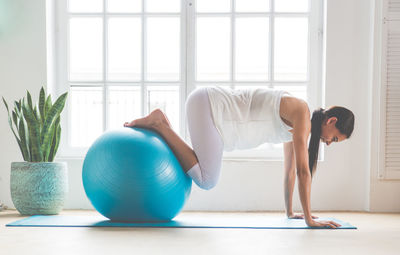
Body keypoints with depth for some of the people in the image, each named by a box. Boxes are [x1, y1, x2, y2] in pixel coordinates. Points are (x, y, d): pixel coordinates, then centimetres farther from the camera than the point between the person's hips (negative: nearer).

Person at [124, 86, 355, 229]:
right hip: (209, 104, -10)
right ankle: (157, 124, -9)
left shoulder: (294, 125, 13)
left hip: (215, 110, 10)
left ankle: (161, 125, 11)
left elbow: (290, 169, 22)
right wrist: (309, 218, -14)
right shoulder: (301, 111, -15)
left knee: (204, 177, 12)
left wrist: (290, 211, 25)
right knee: (206, 180, -16)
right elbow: (303, 170, -18)